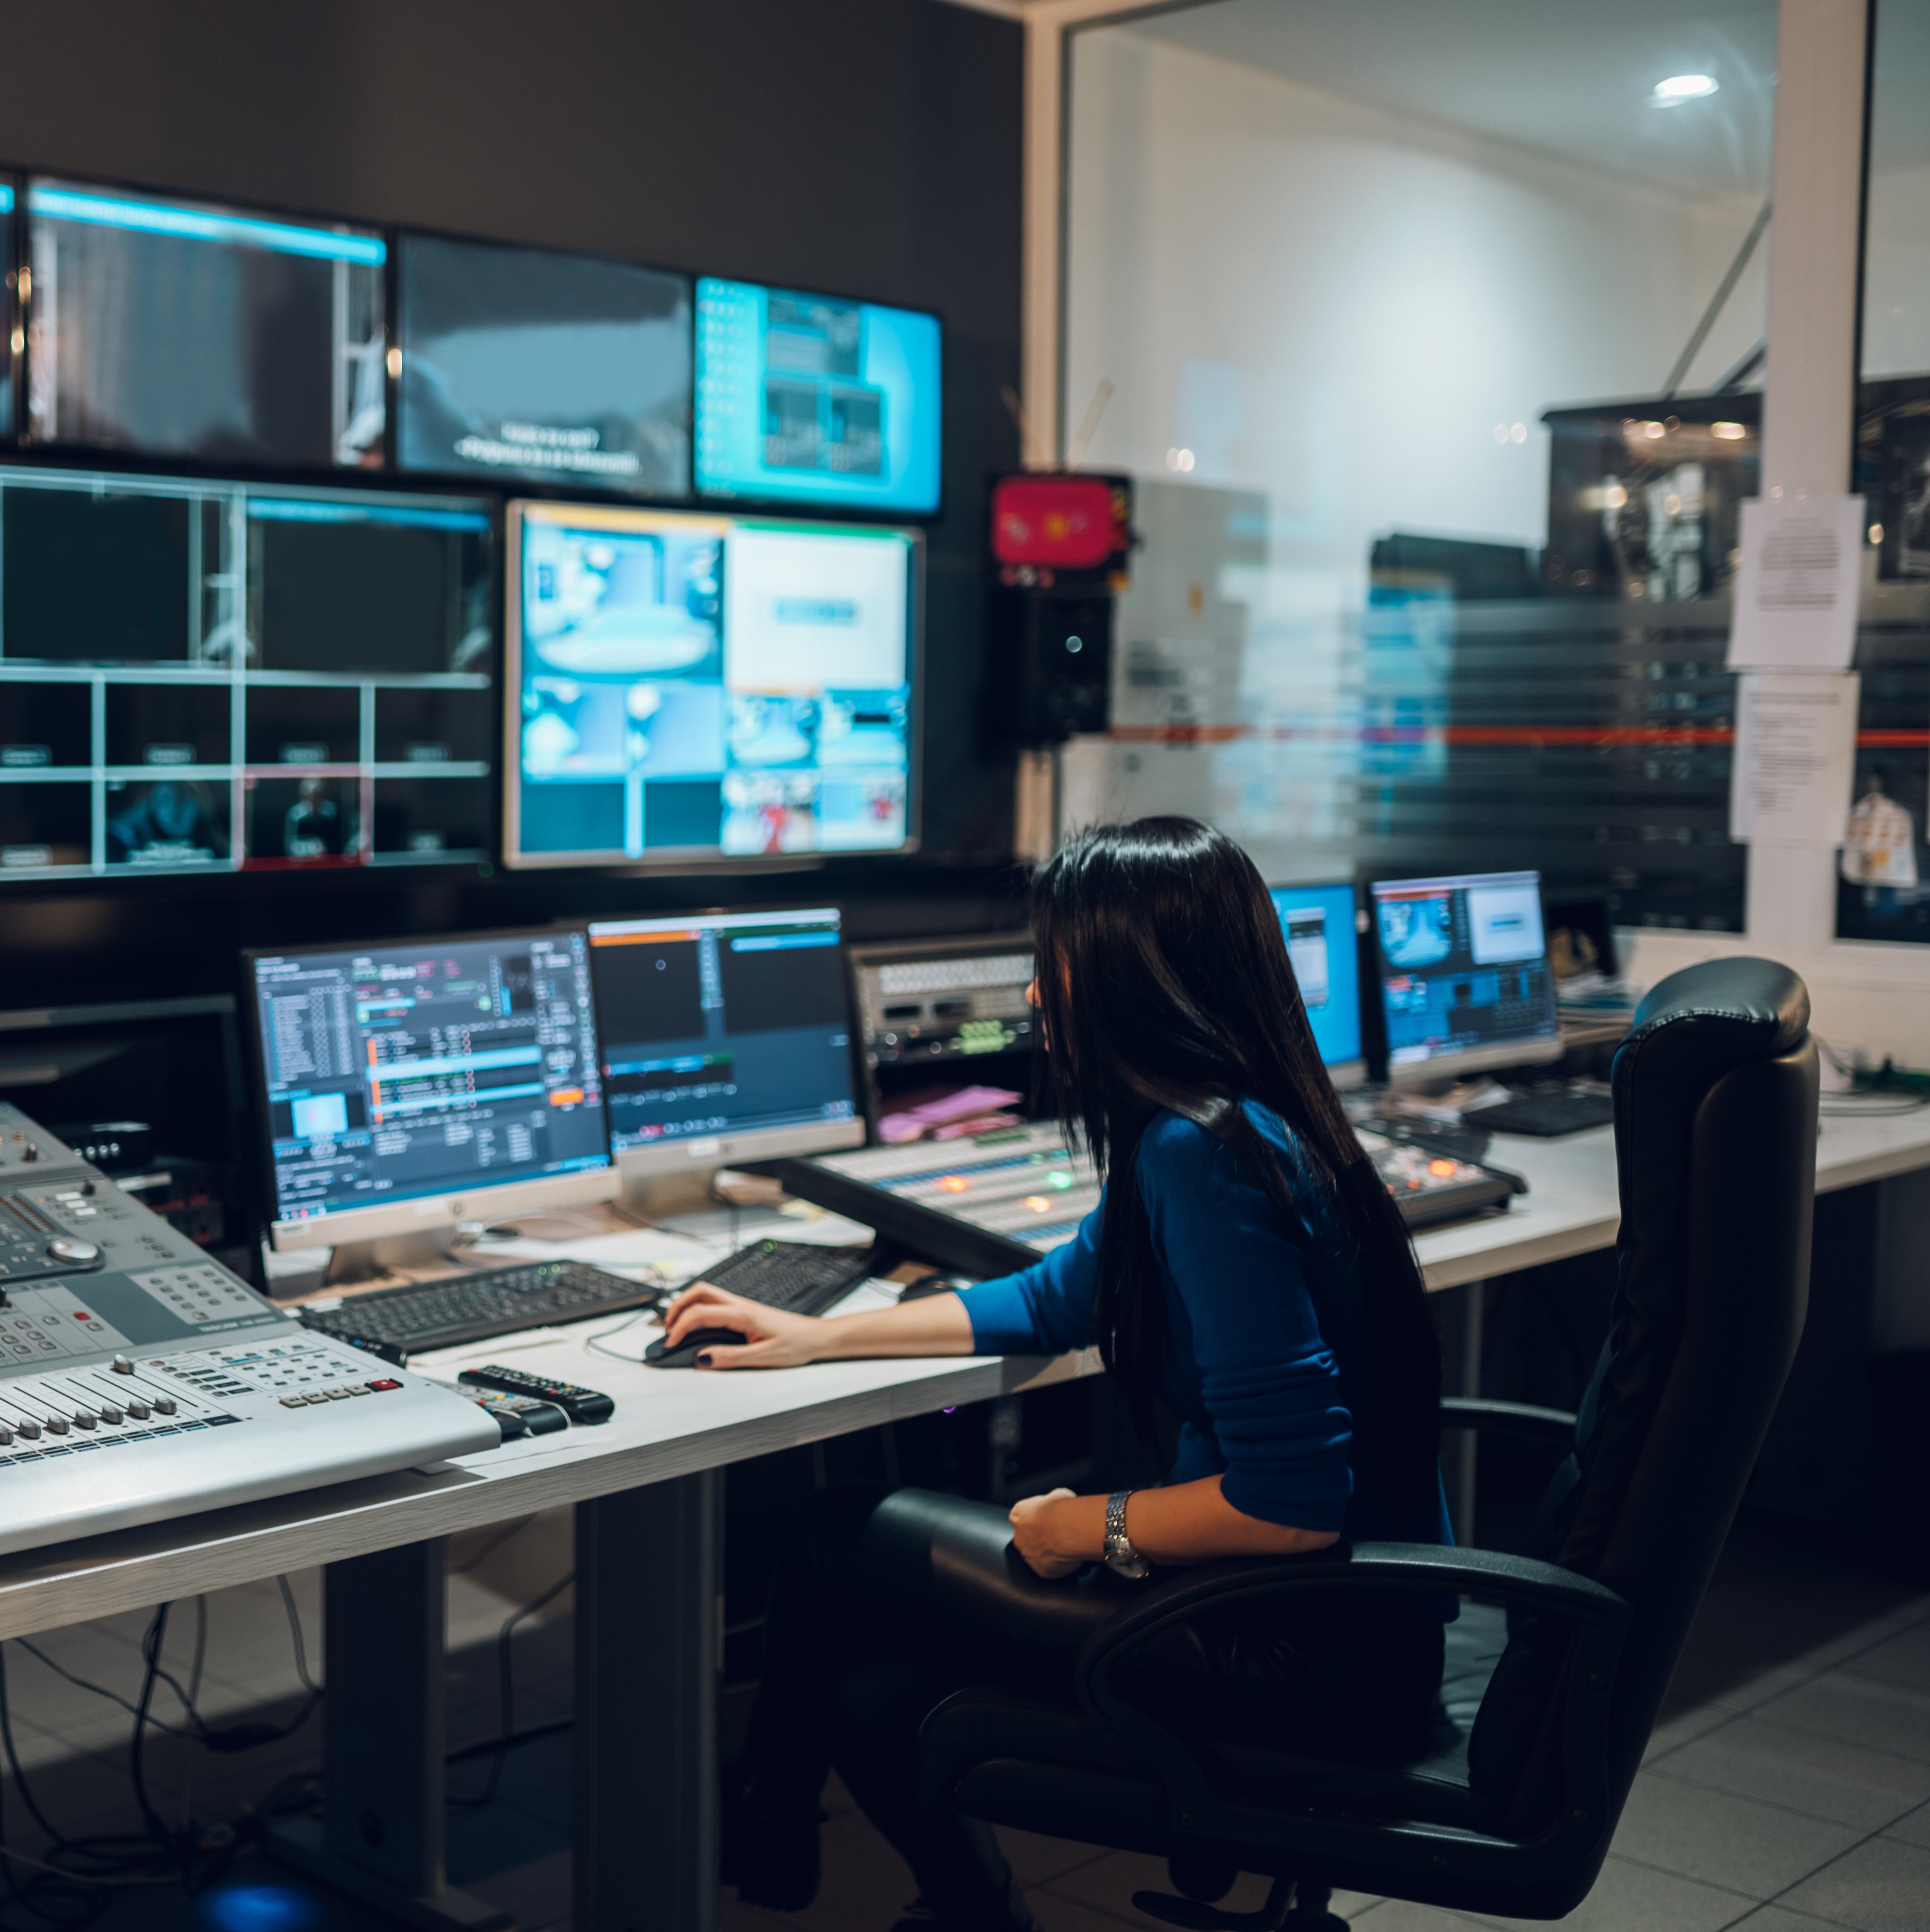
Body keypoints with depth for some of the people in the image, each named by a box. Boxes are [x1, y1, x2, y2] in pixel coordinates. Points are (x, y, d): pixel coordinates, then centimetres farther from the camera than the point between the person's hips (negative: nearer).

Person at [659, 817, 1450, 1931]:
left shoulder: (1205, 1157, -24)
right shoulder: (1243, 1124, 7)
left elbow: (1294, 1502, -27)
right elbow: (1061, 1299, 22)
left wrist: (1083, 1528, -12)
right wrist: (818, 1336, 21)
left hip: (1323, 1645, -8)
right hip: (1347, 1605, 8)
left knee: (846, 1552, 2)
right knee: (878, 1692, 7)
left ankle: (758, 1842, 28)